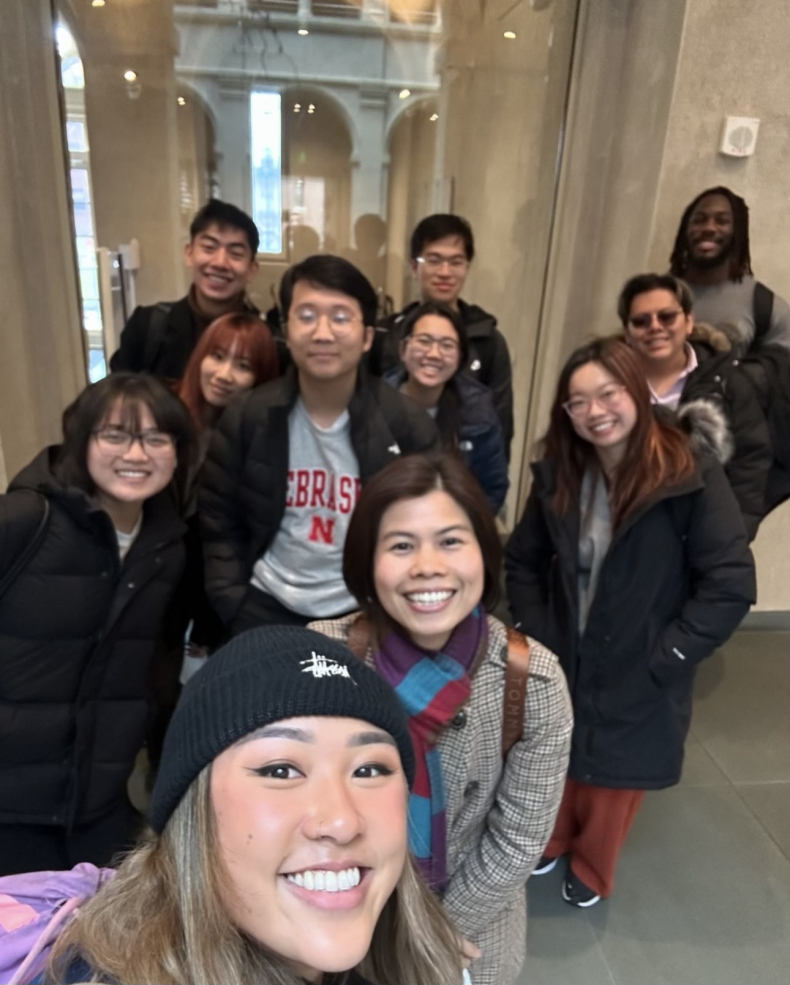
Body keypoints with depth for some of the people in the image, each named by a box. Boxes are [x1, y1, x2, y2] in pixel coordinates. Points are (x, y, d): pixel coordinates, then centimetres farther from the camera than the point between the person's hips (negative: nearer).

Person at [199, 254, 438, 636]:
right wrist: (235, 610, -6)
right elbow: (219, 526, 0)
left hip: (364, 613, -1)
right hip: (269, 605, 1)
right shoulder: (246, 418, -7)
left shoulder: (407, 424, -11)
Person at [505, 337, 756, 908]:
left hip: (641, 679, -3)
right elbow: (522, 562, 4)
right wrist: (535, 635, -4)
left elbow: (731, 586, -20)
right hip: (562, 663, 3)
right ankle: (550, 842, 53)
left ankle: (592, 870, 48)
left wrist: (664, 657, -18)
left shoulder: (693, 480, -20)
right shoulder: (557, 476, -5)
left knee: (617, 776, 19)